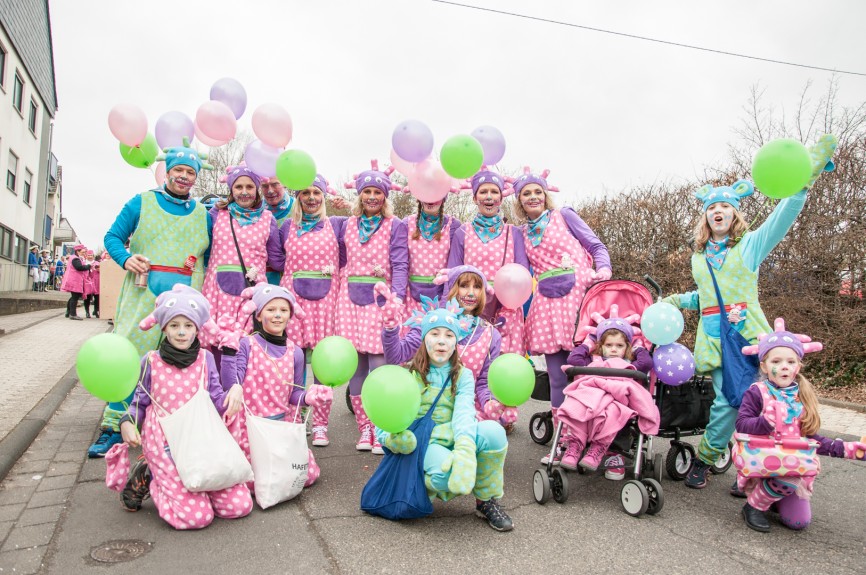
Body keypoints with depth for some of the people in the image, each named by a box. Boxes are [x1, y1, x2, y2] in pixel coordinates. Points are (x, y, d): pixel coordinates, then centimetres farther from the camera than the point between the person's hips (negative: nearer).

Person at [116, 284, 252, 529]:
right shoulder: (151, 361, -1)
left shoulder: (205, 358, 3)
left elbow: (216, 399, 3)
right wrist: (127, 422, -11)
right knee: (197, 516, -15)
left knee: (240, 506, -4)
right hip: (165, 443, -3)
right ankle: (148, 479, 13)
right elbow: (140, 400, 8)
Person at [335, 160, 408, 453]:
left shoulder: (395, 226, 4)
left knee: (379, 368, -8)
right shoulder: (347, 225, 16)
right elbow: (342, 263, 18)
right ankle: (364, 428, 15)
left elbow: (400, 265, -4)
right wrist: (340, 296, 9)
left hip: (381, 300, -3)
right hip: (350, 300, 4)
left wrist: (396, 297, -17)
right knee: (355, 368, 3)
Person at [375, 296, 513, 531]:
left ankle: (486, 501, -6)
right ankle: (432, 483, 1)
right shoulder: (408, 374, 0)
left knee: (494, 431, -29)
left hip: (453, 439, 3)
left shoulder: (462, 376, 3)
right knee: (445, 472, -38)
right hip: (421, 442, -2)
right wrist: (390, 438, -29)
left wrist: (465, 447, -38)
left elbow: (464, 413, -17)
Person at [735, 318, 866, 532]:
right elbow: (741, 424, -16)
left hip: (795, 464, 5)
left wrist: (845, 449, 6)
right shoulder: (757, 393, -9)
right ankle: (754, 505, -9)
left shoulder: (803, 397, 8)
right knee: (787, 480, -35)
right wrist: (767, 422, -32)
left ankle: (774, 495, 26)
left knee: (799, 521, -4)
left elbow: (810, 437, 14)